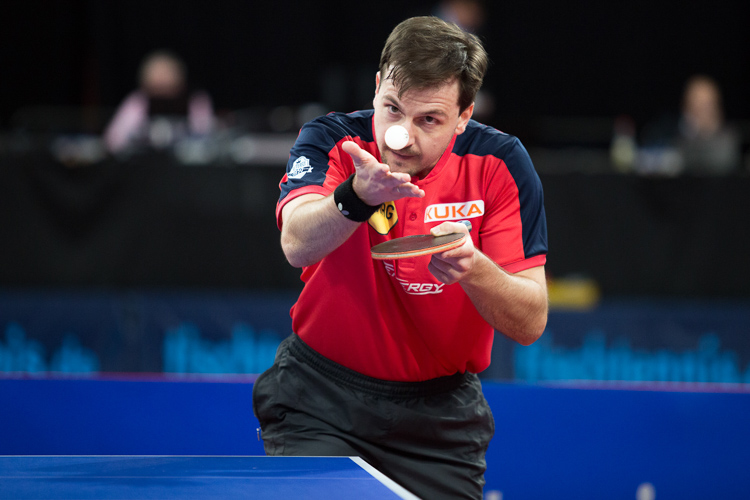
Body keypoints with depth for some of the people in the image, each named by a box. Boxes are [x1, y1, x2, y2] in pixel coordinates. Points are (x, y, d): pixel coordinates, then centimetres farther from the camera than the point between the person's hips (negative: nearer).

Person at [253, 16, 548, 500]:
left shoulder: (499, 164, -11)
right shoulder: (332, 141, -12)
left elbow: (530, 323, -14)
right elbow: (297, 244, -32)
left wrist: (472, 268, -34)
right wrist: (357, 197, -53)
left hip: (441, 412, 1)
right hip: (321, 395, -1)